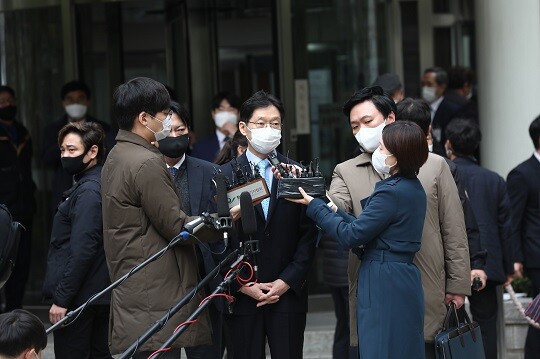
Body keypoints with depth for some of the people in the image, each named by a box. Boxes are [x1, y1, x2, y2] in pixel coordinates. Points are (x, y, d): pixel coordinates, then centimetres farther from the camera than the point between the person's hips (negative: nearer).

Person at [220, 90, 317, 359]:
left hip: (288, 293, 0)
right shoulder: (225, 175, 4)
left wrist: (287, 281, -7)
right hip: (241, 295, 0)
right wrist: (242, 285, -7)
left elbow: (308, 235, 2)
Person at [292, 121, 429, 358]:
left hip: (383, 287, -10)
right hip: (405, 282, 10)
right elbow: (367, 227, 13)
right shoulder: (414, 189, 12)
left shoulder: (391, 193, -17)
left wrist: (314, 206, -4)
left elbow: (351, 236, -13)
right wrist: (333, 210, 12)